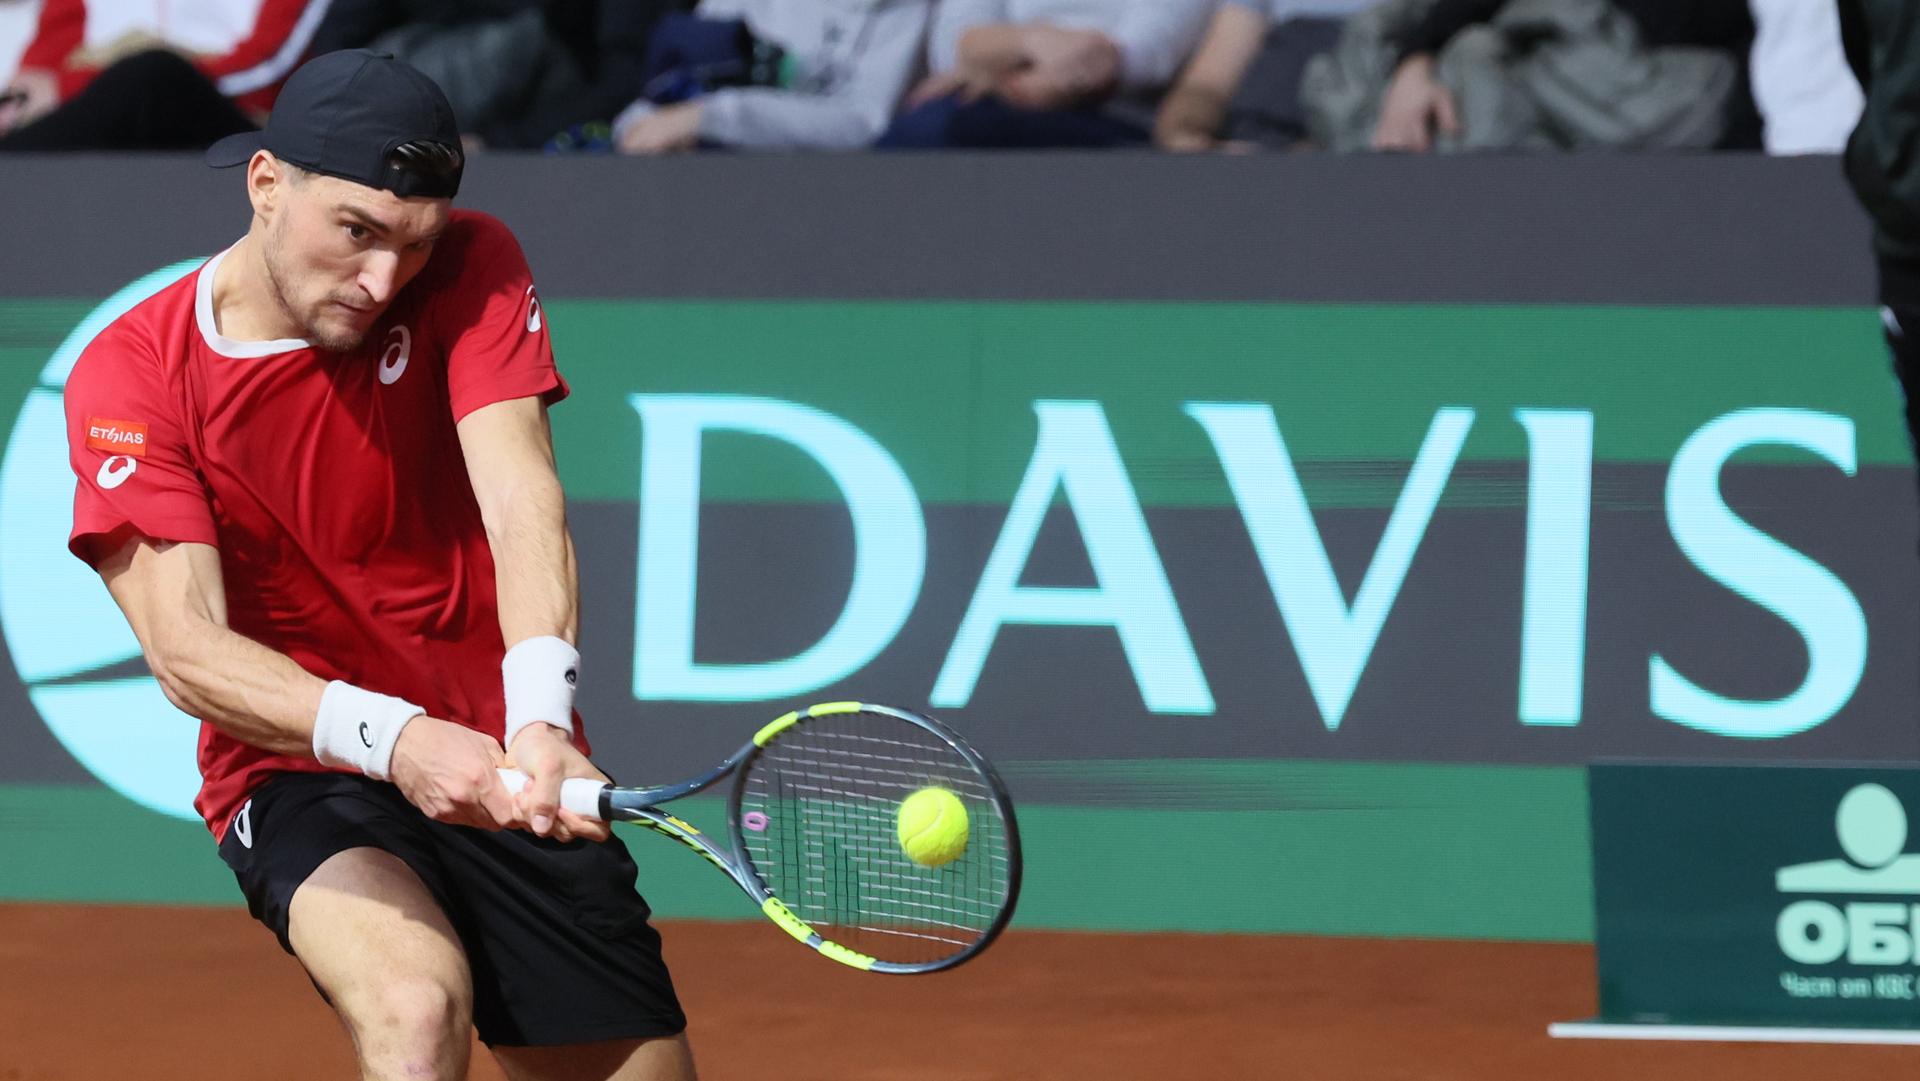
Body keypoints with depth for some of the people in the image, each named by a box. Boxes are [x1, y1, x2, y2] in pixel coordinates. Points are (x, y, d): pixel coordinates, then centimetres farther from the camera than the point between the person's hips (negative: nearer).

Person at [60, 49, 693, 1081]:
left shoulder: (471, 271, -5)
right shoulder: (130, 374, -12)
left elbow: (519, 497, -20)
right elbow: (186, 649, -21)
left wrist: (540, 716, -40)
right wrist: (390, 738, -40)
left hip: (507, 772, 4)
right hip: (300, 775, -4)